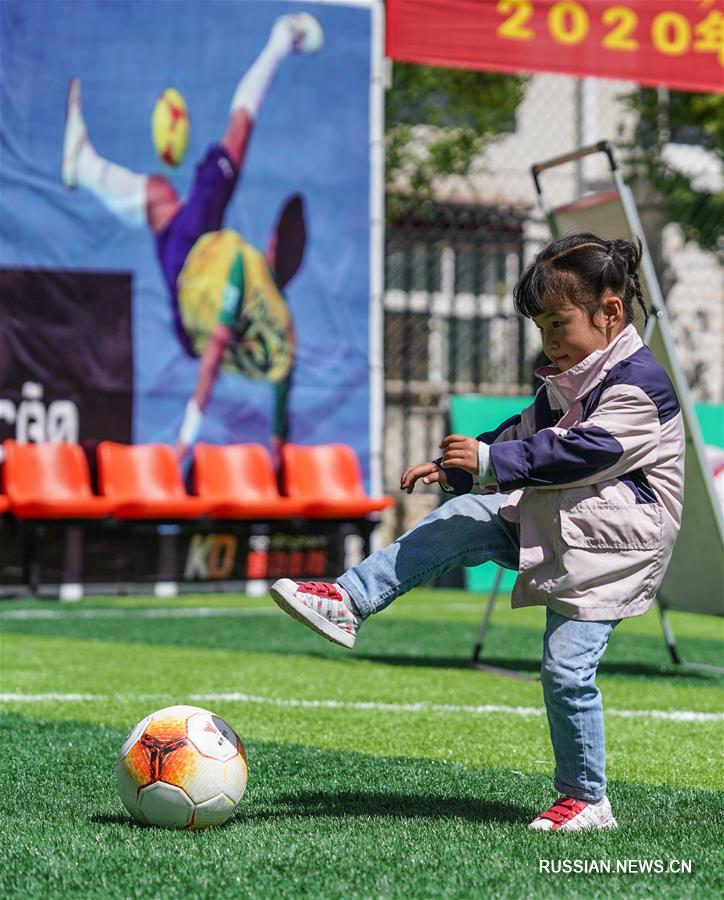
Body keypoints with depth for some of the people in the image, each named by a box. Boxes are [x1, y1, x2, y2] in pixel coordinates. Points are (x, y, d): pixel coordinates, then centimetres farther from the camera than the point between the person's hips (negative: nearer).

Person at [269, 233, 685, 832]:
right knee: (461, 522, -7)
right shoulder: (568, 382, 13)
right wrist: (455, 467, 15)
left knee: (567, 670, -10)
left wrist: (491, 462, -28)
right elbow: (527, 434, 23)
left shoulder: (642, 384, -17)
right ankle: (348, 602, -9)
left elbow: (580, 453, -26)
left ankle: (587, 799, 4)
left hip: (605, 552, -9)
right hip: (545, 523, 9)